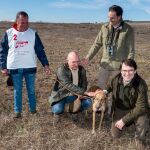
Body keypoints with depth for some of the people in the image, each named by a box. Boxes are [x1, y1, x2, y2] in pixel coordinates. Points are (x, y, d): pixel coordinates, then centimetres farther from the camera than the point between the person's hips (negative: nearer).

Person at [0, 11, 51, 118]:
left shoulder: (33, 33, -1)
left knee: (31, 90, 11)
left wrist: (45, 64, -4)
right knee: (17, 91, 10)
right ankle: (17, 111, 22)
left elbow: (40, 50, 2)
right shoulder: (9, 33, -2)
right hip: (14, 68, 0)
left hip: (30, 67, 0)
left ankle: (33, 109, 25)